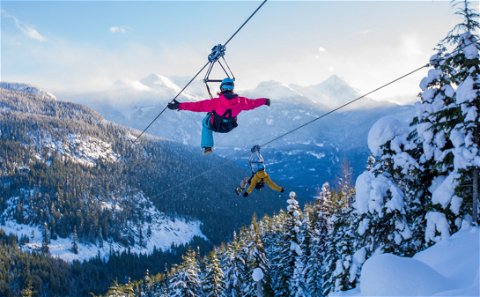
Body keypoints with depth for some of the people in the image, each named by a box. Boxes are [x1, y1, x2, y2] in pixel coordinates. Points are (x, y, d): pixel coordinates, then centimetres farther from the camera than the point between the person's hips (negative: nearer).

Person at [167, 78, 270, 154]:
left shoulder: (217, 102, -36)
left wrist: (180, 105, -34)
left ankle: (207, 147, 28)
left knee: (205, 122, 32)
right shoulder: (240, 101, -26)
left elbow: (199, 106, -36)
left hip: (214, 126, -2)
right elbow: (253, 103, -8)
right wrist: (264, 101, 12)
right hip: (229, 127, 3)